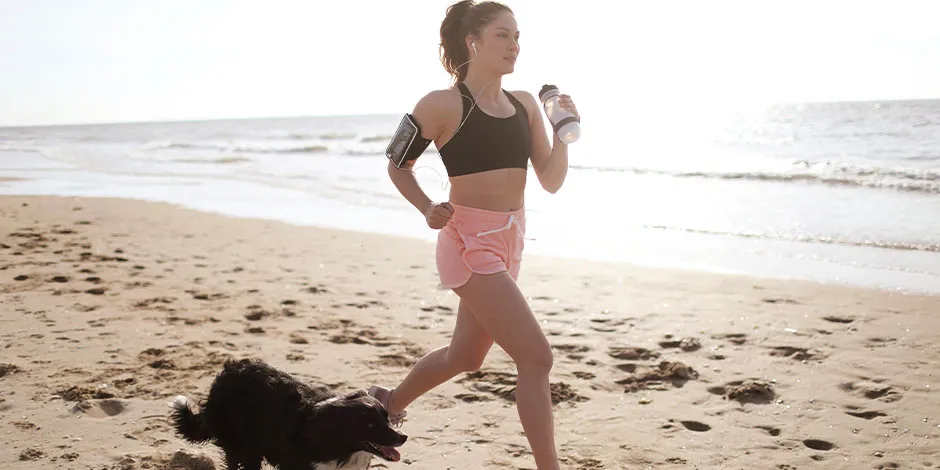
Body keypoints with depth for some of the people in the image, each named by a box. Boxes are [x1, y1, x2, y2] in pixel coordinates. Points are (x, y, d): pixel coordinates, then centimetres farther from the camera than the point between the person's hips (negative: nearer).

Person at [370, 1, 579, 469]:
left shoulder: (525, 105, 8)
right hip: (469, 242, -8)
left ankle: (390, 402, 48)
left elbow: (551, 181, 7)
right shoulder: (443, 104, -9)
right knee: (536, 358, -14)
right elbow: (398, 166, 1)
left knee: (465, 356, 23)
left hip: (508, 242, 8)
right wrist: (428, 209, -14)